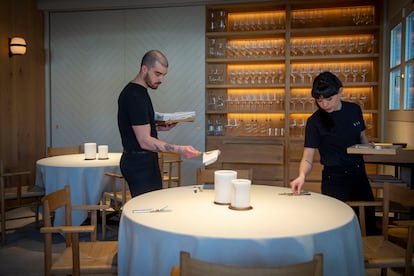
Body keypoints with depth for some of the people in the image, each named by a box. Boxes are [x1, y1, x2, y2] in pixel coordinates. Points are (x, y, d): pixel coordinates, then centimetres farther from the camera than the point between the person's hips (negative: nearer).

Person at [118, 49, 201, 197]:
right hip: (140, 163, -10)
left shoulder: (134, 91, 13)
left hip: (140, 161, 10)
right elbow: (145, 141, -23)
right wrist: (179, 150, -31)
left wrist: (159, 127, 8)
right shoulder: (135, 96, -19)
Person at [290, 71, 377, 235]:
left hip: (359, 174, 5)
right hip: (334, 178, -5)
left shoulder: (354, 110, 0)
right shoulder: (315, 121, -14)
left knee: (369, 225, 17)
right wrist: (302, 176, -36)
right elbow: (307, 158, -16)